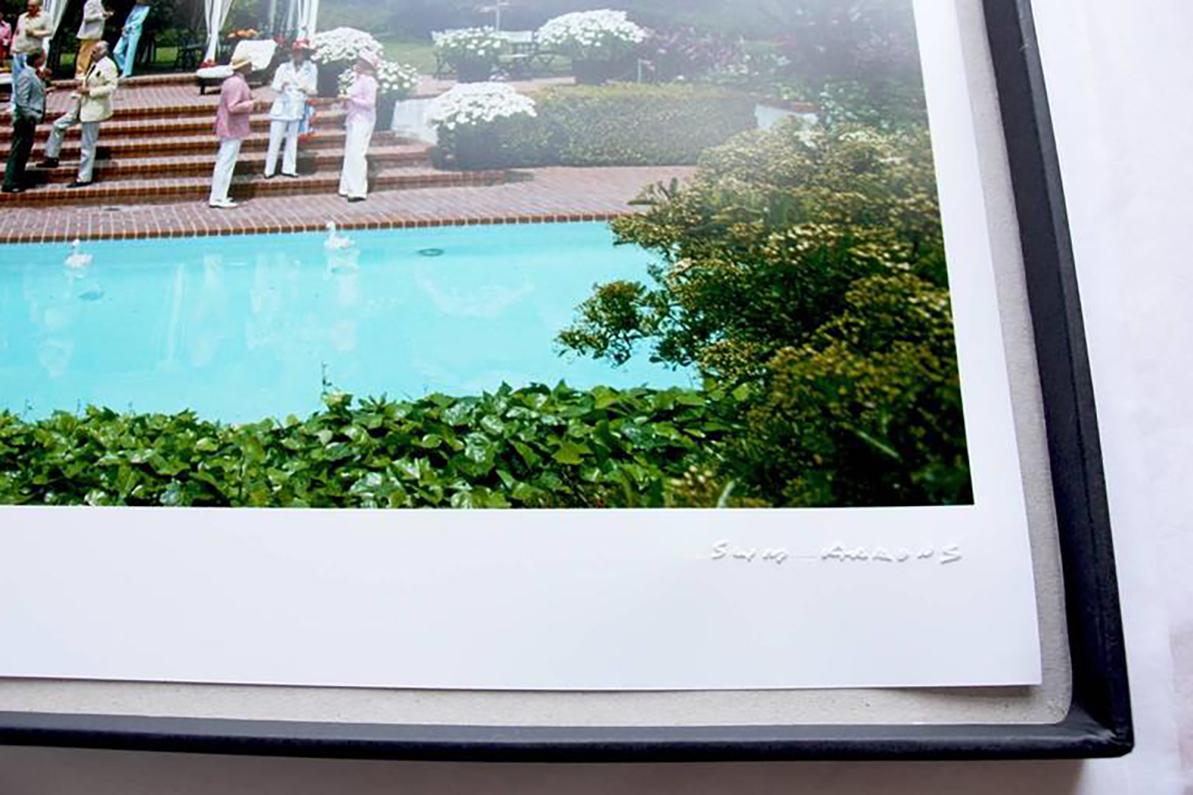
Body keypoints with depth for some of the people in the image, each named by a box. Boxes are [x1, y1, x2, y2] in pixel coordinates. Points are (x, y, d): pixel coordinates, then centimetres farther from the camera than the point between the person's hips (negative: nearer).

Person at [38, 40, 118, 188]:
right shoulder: (95, 64, 13)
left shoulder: (108, 66, -16)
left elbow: (111, 87, -23)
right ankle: (52, 158, 27)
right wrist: (83, 84, 8)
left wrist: (89, 91, -22)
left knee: (88, 145, -3)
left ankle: (84, 178, 5)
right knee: (58, 125, 15)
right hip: (82, 106, 10)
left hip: (94, 109, -10)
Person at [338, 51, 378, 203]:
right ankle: (348, 188, 17)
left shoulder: (369, 81, -12)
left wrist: (351, 99, -17)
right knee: (349, 153, 11)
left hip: (363, 120, -10)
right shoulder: (357, 79, 15)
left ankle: (358, 191, -8)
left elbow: (370, 103, -18)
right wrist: (346, 100, 4)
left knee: (357, 154, -12)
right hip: (354, 119, 10)